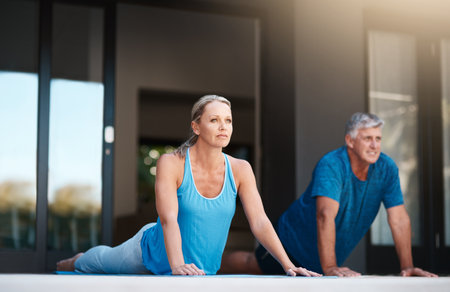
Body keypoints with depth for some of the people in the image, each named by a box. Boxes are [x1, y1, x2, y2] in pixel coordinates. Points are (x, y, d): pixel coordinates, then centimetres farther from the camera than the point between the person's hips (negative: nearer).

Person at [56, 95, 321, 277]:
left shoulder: (240, 170, -18)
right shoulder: (172, 164, -27)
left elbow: (260, 222, -20)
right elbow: (168, 219, -37)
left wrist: (288, 265, -31)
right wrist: (177, 265, -52)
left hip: (204, 269, 3)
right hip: (155, 252, -3)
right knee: (103, 260, 27)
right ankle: (77, 261, 63)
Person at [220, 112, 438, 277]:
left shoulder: (387, 168, -16)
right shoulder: (331, 166, -33)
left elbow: (399, 219, -16)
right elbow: (326, 215, -44)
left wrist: (407, 267, -23)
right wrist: (329, 268, -52)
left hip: (335, 251, 6)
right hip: (296, 238, -5)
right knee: (255, 265, 13)